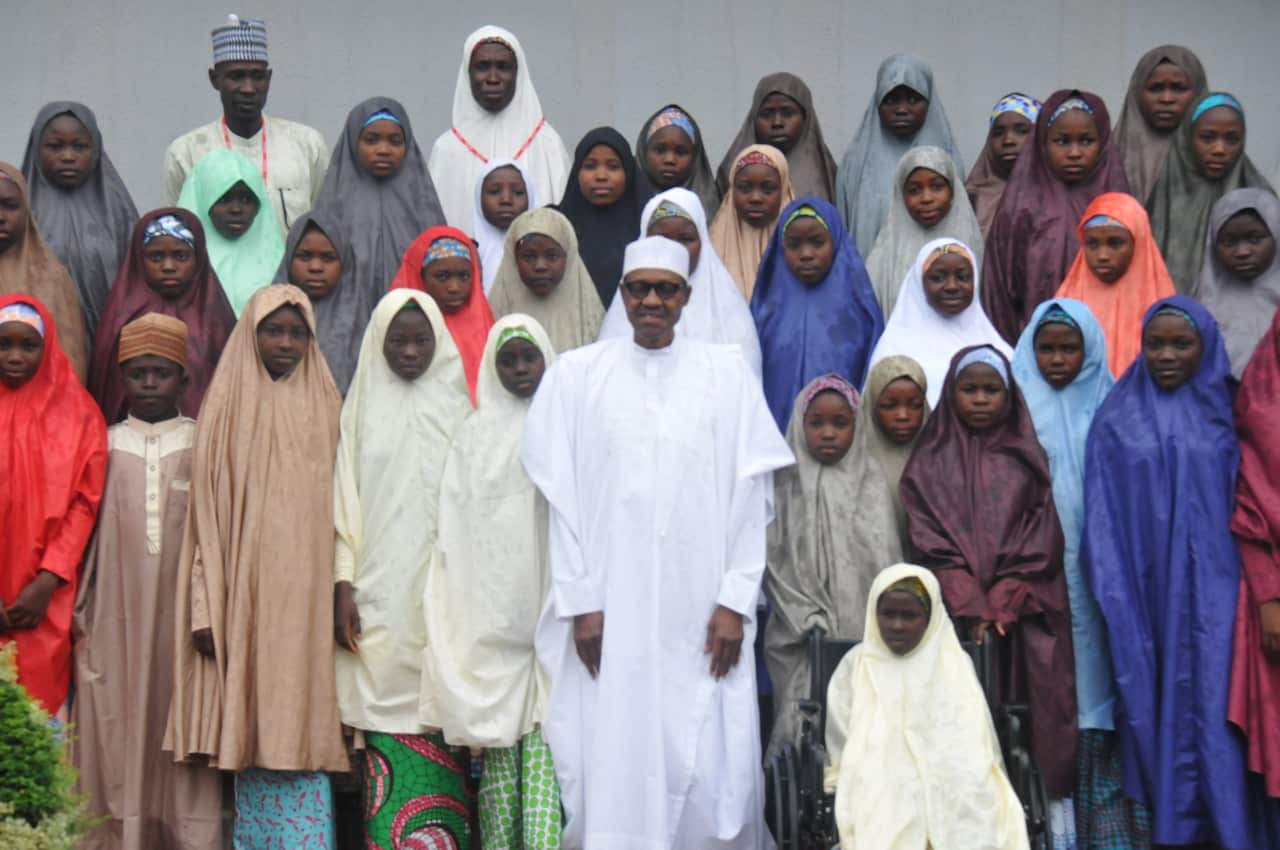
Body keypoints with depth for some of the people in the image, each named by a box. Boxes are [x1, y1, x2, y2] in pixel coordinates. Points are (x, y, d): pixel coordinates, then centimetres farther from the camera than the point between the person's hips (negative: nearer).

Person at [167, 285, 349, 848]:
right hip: (244, 601, -1)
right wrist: (207, 608, -7)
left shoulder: (325, 410, 11)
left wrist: (343, 594, 1)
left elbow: (338, 509, 10)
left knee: (303, 732, -3)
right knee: (250, 733, -2)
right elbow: (208, 513, 2)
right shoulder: (227, 410, 6)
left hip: (306, 602, 1)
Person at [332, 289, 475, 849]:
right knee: (387, 743, -5)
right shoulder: (363, 405, 10)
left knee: (440, 737, -4)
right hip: (379, 598, 0)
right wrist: (342, 583, -1)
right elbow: (344, 499, 8)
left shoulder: (457, 402, 9)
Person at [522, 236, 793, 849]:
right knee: (612, 769, -3)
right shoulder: (576, 375, 7)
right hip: (609, 610, 0)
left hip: (700, 610, 0)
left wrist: (735, 601, -3)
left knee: (711, 771, -5)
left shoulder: (727, 375, 7)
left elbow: (750, 497, 5)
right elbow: (562, 498, 4)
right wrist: (580, 602, -3)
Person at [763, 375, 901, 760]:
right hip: (804, 642, -1)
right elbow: (776, 566, 1)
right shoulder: (786, 487, 6)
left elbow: (887, 565, 5)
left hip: (866, 641, 1)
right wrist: (812, 623, -8)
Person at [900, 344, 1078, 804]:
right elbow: (931, 545, 2)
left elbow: (1041, 542, 4)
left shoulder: (1029, 456, 12)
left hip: (1025, 615, 0)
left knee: (1030, 721, -7)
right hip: (956, 618, 0)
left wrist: (1003, 605, -7)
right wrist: (973, 610, -10)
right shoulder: (930, 464, 11)